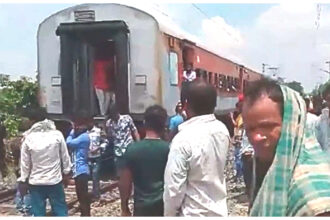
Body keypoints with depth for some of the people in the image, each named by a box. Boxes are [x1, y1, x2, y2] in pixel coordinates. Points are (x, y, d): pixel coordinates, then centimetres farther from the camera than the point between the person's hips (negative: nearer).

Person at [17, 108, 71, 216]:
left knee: (38, 213, 8)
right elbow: (65, 157, 0)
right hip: (55, 180, 0)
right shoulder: (57, 134, -7)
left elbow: (25, 163, -2)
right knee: (60, 210, 11)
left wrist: (23, 180, 8)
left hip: (35, 182, 0)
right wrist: (66, 172, 12)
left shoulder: (28, 138, -8)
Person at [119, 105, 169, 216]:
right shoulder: (169, 149, -7)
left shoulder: (132, 149, -7)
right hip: (164, 205, 0)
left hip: (142, 206, 0)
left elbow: (125, 182, -3)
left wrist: (124, 208, 8)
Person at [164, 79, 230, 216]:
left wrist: (169, 215, -4)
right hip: (219, 211, 6)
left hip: (194, 214, -6)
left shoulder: (183, 139, -23)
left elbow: (174, 187, -20)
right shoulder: (223, 131, -3)